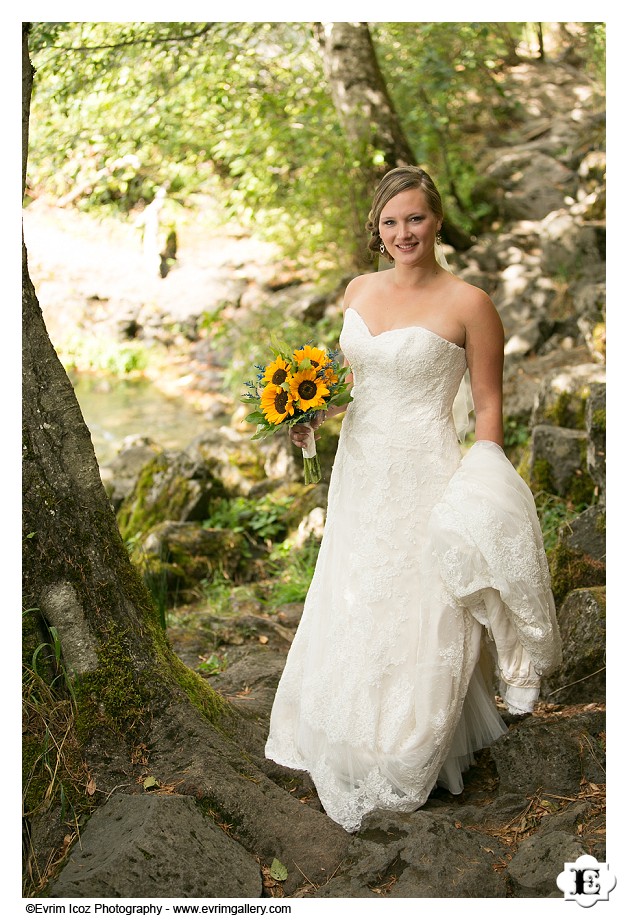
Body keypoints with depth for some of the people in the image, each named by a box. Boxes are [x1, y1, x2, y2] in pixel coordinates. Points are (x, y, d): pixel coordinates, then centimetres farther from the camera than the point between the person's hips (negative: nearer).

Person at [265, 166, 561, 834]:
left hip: (425, 479, -6)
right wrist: (314, 415, 1)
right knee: (351, 616, 17)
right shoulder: (359, 290, 7)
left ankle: (415, 763, 27)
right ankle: (358, 749, 39)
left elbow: (488, 405, -7)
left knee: (416, 621, 4)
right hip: (359, 472, 6)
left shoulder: (468, 304, -10)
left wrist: (480, 491, -15)